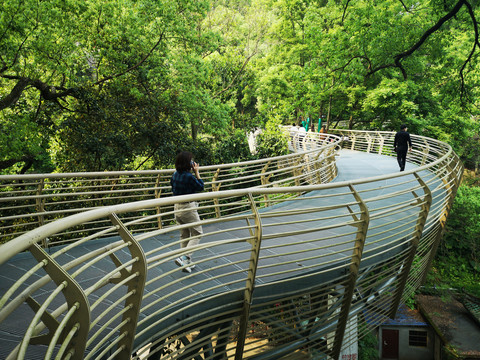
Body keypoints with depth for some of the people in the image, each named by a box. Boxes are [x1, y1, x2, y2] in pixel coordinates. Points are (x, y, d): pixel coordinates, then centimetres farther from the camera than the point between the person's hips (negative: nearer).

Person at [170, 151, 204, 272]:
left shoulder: (175, 175, 1)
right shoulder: (189, 176, -22)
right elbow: (201, 187, -7)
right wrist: (196, 172, -5)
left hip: (177, 207, 8)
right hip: (188, 208, -8)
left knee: (184, 235, 18)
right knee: (197, 233, 6)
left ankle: (187, 262, 27)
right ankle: (184, 258, -6)